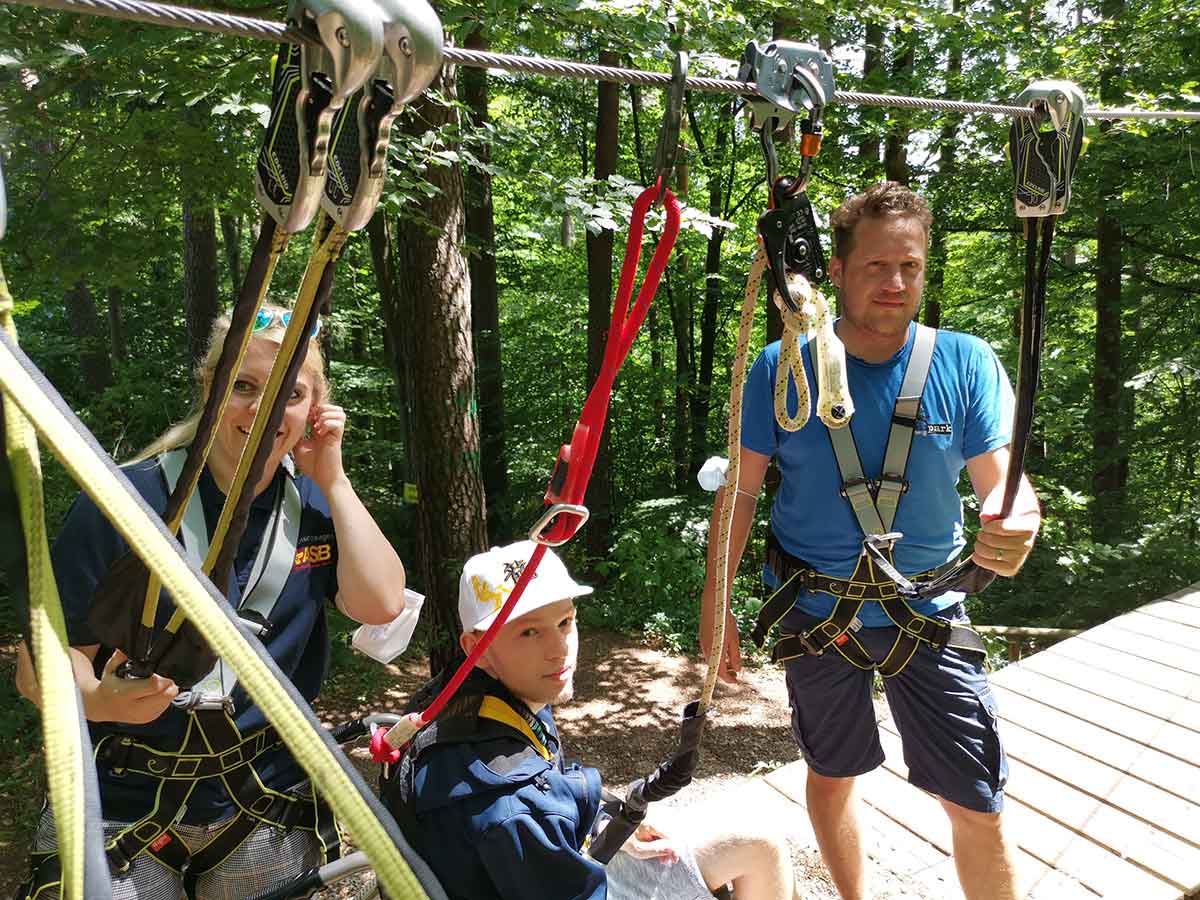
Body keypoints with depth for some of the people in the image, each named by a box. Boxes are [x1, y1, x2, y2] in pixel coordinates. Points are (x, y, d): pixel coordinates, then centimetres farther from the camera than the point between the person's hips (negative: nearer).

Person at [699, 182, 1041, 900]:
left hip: (929, 616, 0)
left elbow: (1002, 481, -9)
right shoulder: (781, 370, -10)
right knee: (832, 777, 20)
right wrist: (714, 611, -5)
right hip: (816, 616, 1)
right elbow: (741, 492, -5)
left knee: (979, 808, 3)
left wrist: (1014, 527, -34)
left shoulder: (967, 365, -8)